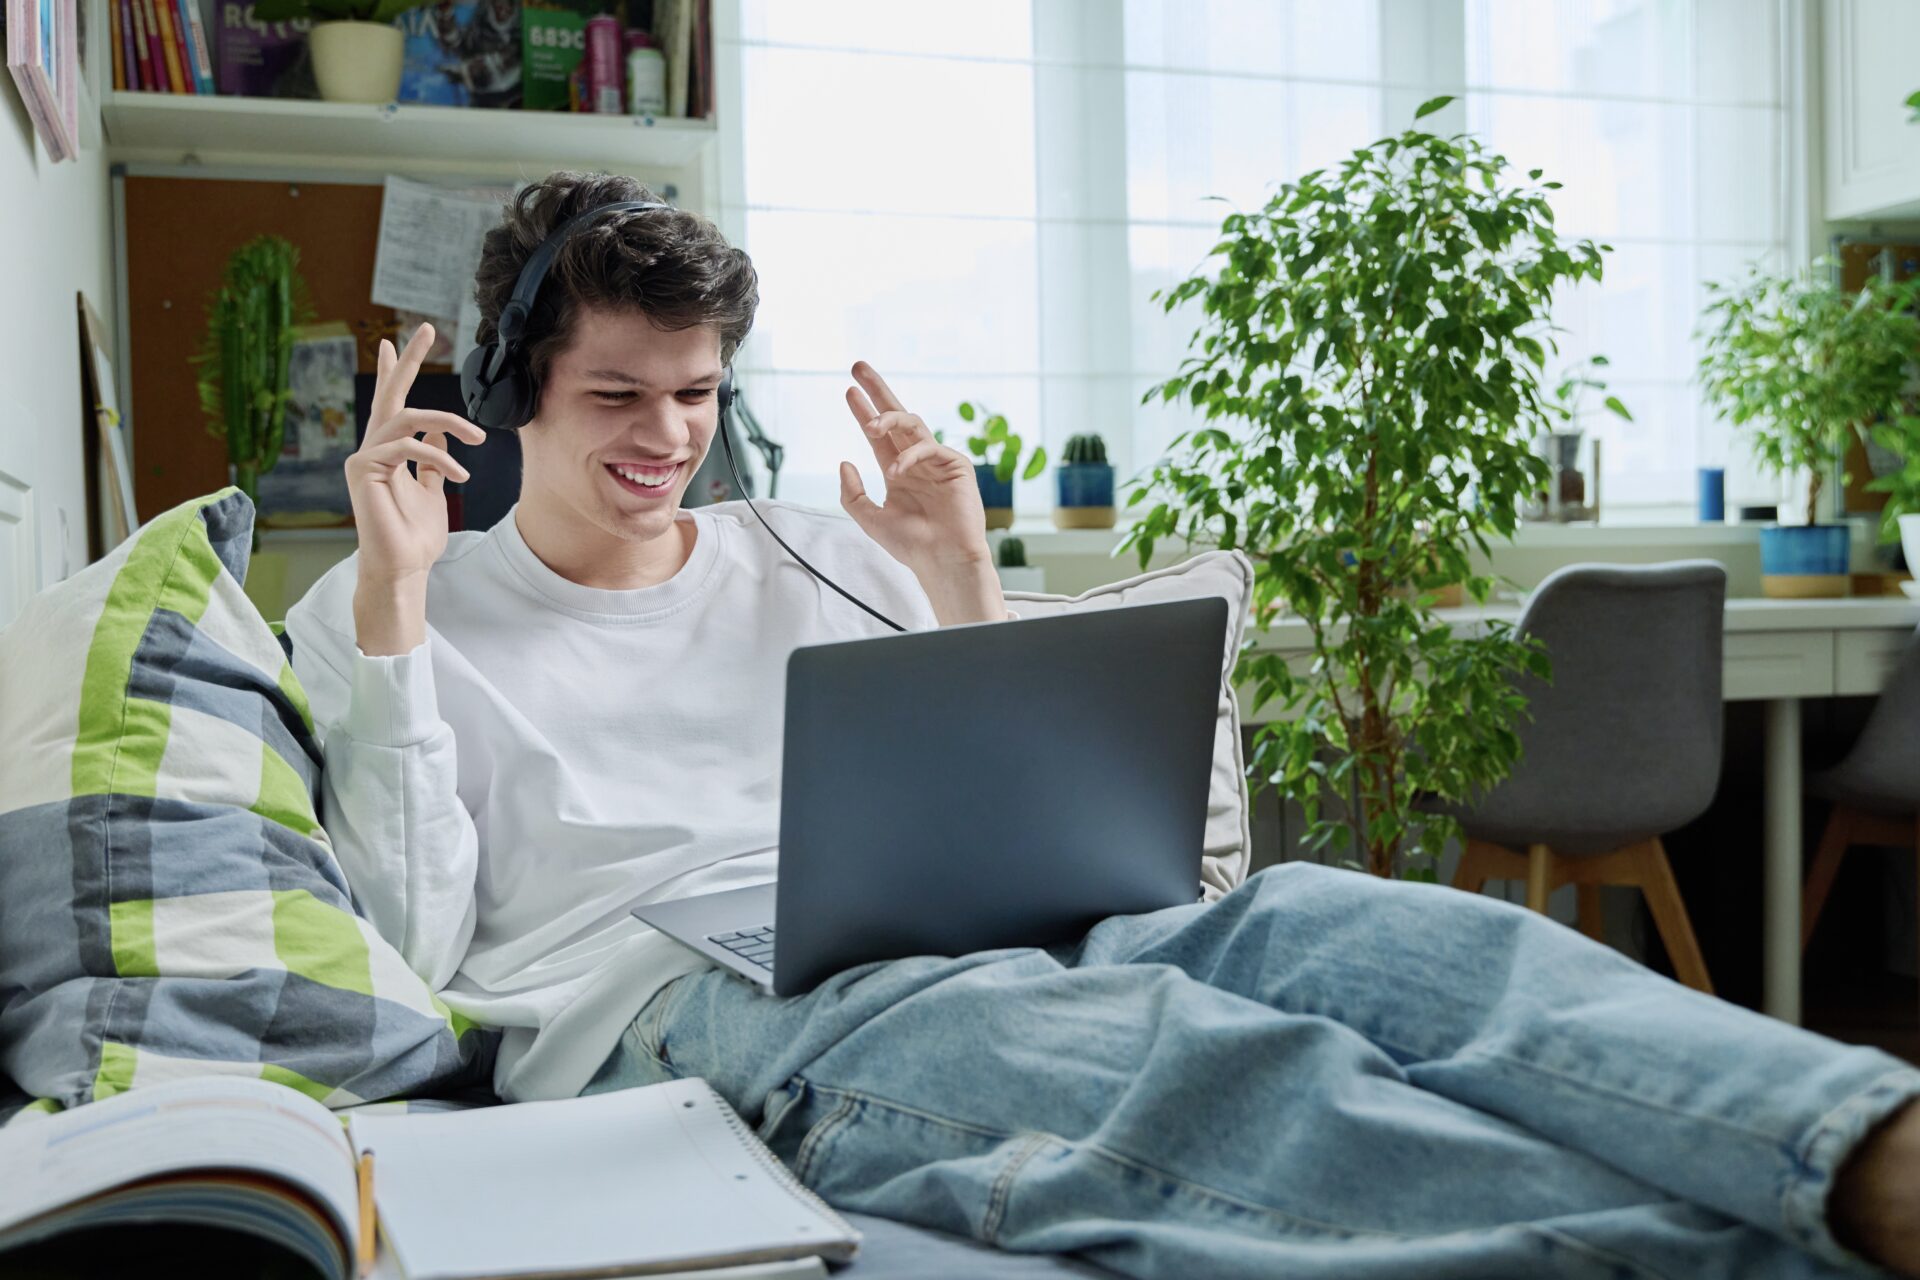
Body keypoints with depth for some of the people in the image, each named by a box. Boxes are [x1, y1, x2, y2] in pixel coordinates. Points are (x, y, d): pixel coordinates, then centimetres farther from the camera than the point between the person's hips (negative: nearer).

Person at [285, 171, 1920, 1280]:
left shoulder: (817, 555, 23)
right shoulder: (384, 616, 15)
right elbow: (406, 953, 2)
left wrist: (963, 584, 10)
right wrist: (392, 597, -1)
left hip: (950, 938, 5)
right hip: (667, 1002, -4)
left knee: (1316, 919, -28)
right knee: (1185, 1049, -35)